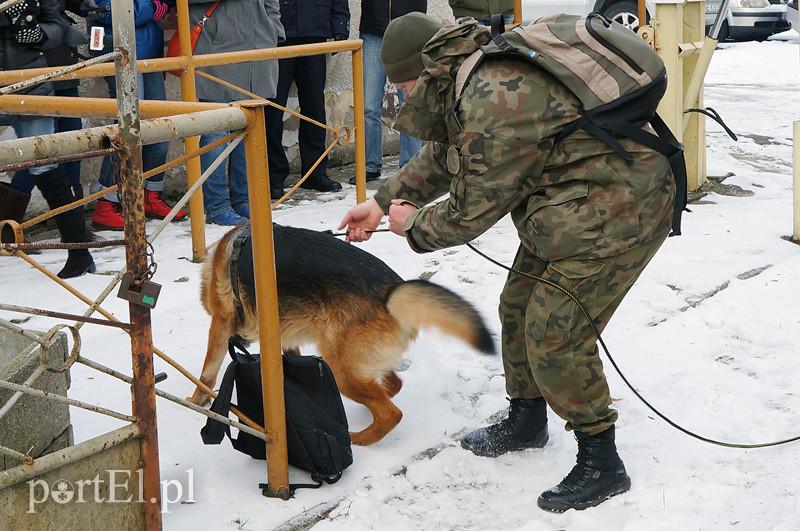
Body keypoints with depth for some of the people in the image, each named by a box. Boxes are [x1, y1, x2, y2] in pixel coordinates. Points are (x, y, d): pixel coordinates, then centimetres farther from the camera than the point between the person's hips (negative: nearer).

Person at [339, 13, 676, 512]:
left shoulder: (495, 104, -27)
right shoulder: (481, 76, 7)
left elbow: (471, 211, -17)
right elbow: (442, 157, 24)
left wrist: (414, 225, 2)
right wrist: (382, 201, 24)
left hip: (616, 212, -11)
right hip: (570, 210, 11)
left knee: (554, 334, -9)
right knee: (520, 309, 18)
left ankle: (601, 465, 4)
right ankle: (526, 420, 38)